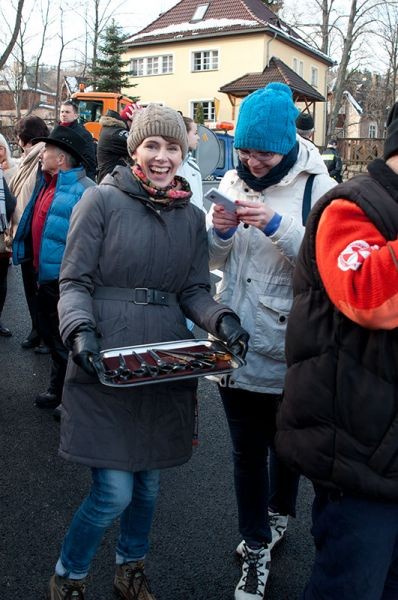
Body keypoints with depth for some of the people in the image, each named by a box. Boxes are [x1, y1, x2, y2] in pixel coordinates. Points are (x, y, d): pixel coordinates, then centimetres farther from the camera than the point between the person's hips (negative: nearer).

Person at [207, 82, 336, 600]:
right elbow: (215, 259, 8)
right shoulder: (233, 182, 4)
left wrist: (277, 224, -30)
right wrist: (220, 231, -12)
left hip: (287, 349, -3)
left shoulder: (318, 188, -11)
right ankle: (256, 549, 31)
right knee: (247, 449, 13)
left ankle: (279, 514, 48)